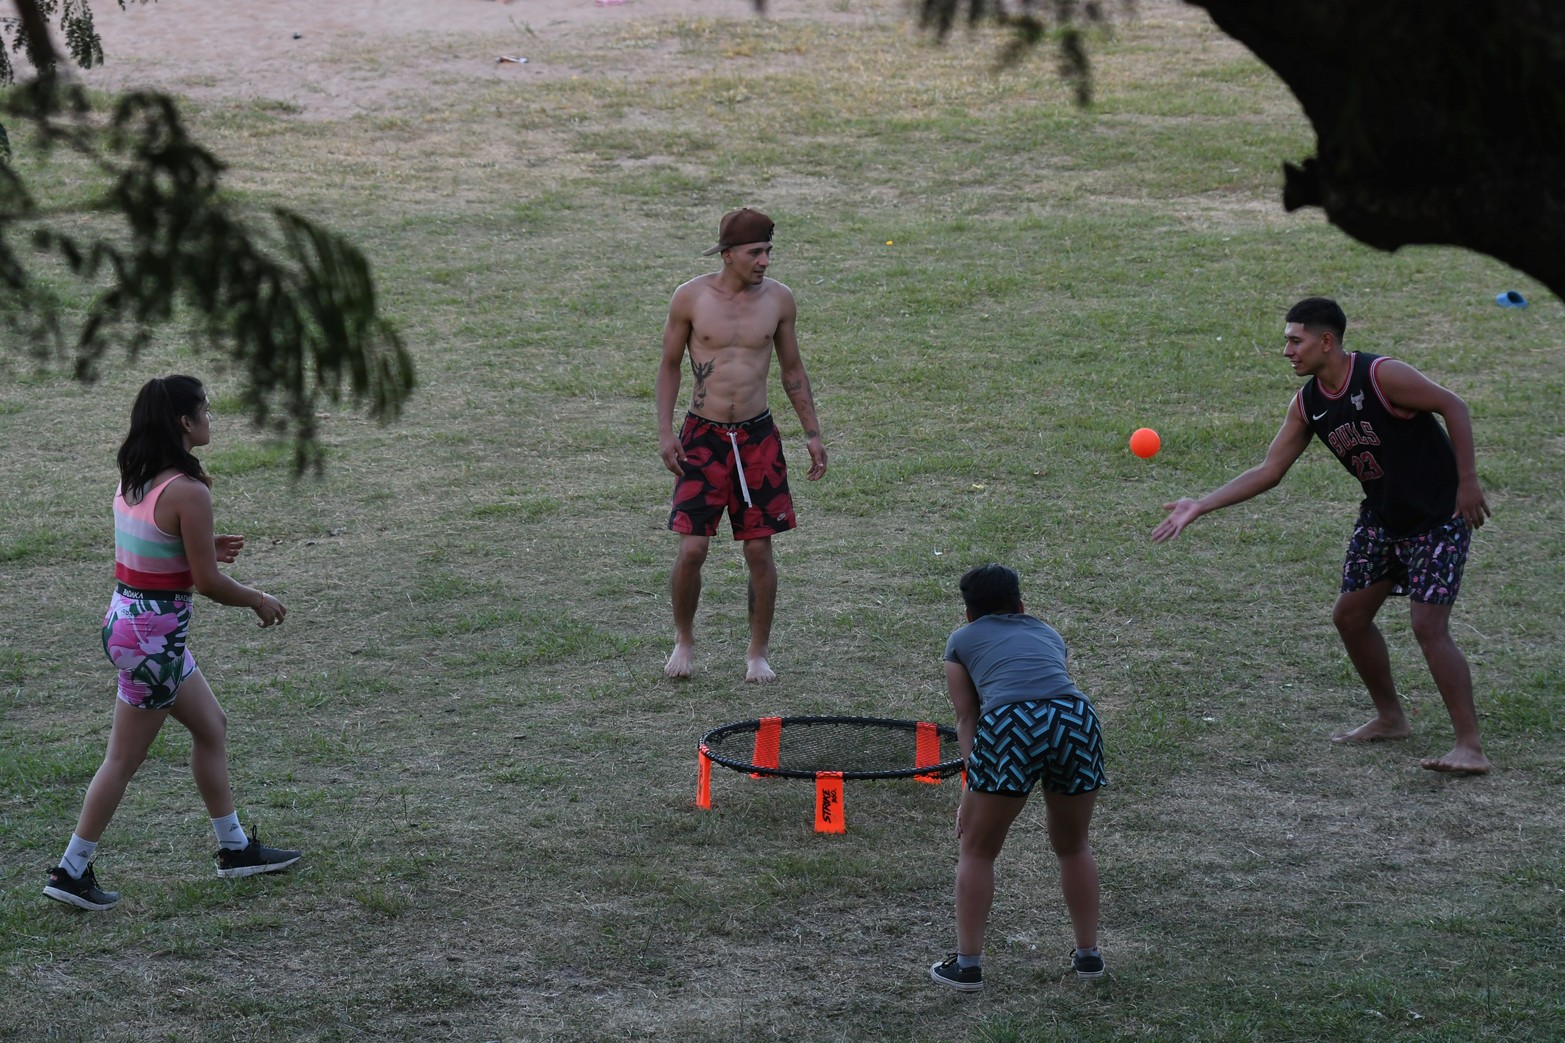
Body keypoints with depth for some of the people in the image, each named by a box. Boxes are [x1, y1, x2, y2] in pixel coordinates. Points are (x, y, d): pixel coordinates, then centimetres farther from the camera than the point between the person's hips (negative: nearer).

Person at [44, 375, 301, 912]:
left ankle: (235, 847, 32)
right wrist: (259, 601, -2)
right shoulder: (188, 492, -22)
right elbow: (207, 582, -18)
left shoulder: (134, 480, 4)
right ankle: (71, 872, 11)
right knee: (123, 761, 3)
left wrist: (203, 548, 11)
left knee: (211, 728, 21)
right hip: (152, 634, -9)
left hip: (126, 619, 9)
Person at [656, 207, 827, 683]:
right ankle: (683, 639, 18)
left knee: (759, 550, 2)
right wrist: (665, 432, -4)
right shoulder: (691, 297, -6)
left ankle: (758, 653, 16)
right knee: (692, 548, -6)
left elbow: (792, 368, 12)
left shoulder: (778, 299, 0)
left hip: (757, 436, 2)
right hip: (703, 435, -2)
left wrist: (812, 433, 10)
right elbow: (669, 365, 4)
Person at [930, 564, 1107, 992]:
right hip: (1077, 718, 3)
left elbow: (966, 718, 17)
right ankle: (1089, 954, 32)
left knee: (976, 851, 15)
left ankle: (967, 964, 16)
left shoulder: (962, 640, 26)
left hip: (1009, 725, -3)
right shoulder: (1047, 633, 35)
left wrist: (973, 791, 11)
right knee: (1073, 847, 26)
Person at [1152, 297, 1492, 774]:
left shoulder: (1382, 376, -23)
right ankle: (1390, 718, 30)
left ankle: (1470, 747, -12)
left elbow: (1453, 407, -17)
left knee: (1428, 626, -15)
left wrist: (1467, 481, -20)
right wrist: (1199, 506, -3)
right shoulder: (1308, 404, 0)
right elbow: (1268, 471, 3)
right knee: (1349, 615, 11)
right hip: (1382, 516, 8)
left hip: (1438, 518, -8)